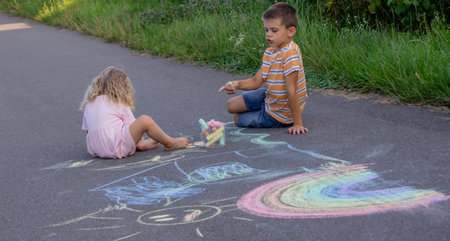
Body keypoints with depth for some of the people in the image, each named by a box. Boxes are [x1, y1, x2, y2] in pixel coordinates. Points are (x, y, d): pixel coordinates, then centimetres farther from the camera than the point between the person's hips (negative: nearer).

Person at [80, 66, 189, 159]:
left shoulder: (89, 103, 18)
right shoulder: (119, 103, 3)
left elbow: (86, 129, 22)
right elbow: (132, 125, 6)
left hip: (95, 150, 8)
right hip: (117, 148, -7)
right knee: (145, 120, -8)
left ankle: (142, 144, 28)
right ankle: (169, 143, 4)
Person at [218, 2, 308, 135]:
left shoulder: (290, 54, -30)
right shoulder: (269, 52, -1)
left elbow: (291, 91, -31)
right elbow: (256, 81, 1)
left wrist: (297, 123, -28)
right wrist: (236, 84, -19)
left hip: (278, 115, -8)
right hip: (269, 97, 8)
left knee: (238, 119, 11)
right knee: (231, 105, 19)